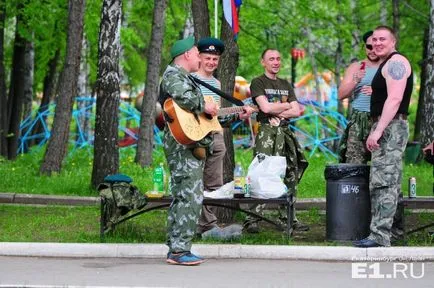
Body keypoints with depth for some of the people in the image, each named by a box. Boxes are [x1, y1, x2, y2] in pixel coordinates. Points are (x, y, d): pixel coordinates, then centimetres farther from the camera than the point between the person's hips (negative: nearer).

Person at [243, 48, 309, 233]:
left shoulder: (286, 85, 21)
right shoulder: (258, 83, 3)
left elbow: (296, 112, 11)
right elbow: (265, 107, -12)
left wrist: (276, 112, -4)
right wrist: (286, 106, 2)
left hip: (285, 133, 6)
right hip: (266, 132, -6)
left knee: (290, 176, 5)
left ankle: (289, 217, 10)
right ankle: (252, 219, -16)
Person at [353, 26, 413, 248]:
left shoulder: (396, 62, -10)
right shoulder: (387, 64, 23)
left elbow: (394, 99, -21)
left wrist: (378, 130, -25)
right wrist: (376, 130, 20)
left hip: (391, 127, -11)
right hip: (386, 129, 11)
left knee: (383, 182, -16)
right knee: (382, 183, 10)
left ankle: (380, 236, -21)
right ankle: (379, 234, 13)